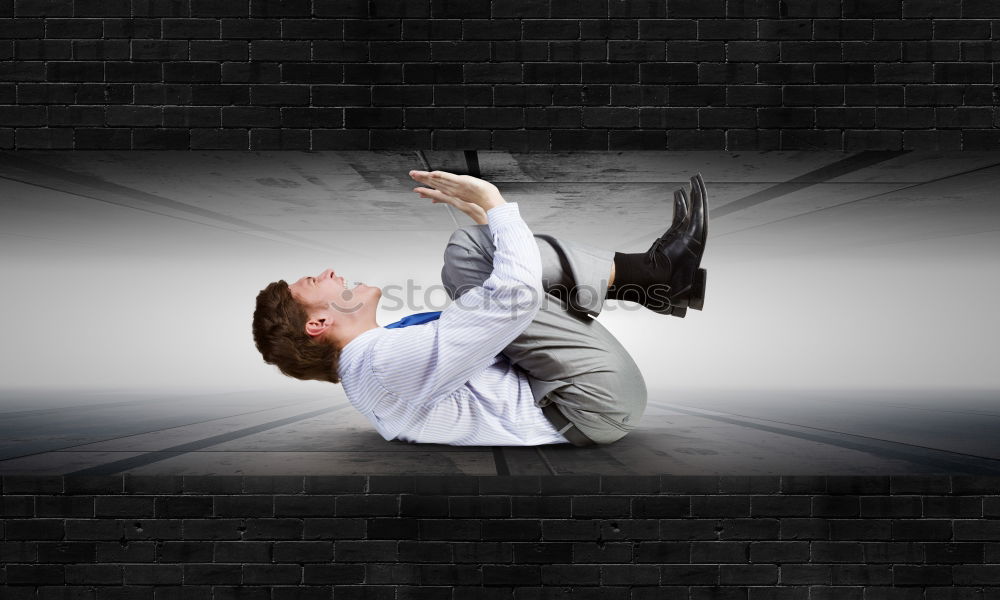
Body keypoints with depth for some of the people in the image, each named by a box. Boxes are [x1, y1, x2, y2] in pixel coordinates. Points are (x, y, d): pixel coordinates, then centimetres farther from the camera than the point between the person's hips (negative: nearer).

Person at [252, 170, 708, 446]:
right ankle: (654, 274, -3)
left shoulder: (379, 350, 13)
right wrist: (493, 202, -14)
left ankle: (655, 269, 3)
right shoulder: (387, 362, -21)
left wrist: (481, 215, 13)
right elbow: (515, 299, -29)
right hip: (598, 403, -9)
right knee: (467, 250, -16)